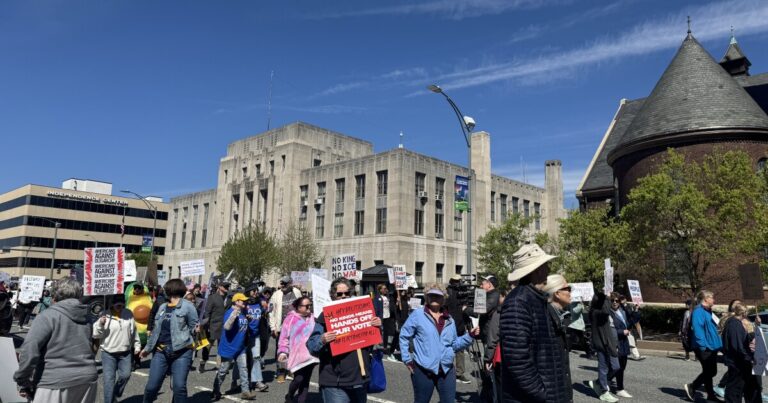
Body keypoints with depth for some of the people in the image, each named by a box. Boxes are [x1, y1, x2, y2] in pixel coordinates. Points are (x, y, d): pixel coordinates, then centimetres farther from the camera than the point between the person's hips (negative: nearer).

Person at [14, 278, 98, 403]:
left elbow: (30, 349, -16)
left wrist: (23, 381, -7)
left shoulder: (48, 315, -7)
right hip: (87, 380, 6)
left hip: (56, 383, -6)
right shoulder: (86, 318, 12)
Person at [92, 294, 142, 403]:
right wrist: (100, 324, -24)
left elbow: (134, 332, 11)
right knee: (109, 380, -1)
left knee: (125, 375, 2)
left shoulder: (128, 314, 1)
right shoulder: (105, 316, -10)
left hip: (125, 353, 3)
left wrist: (137, 346, 12)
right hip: (108, 354, -3)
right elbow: (95, 334, -7)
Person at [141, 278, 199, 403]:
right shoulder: (162, 307, 17)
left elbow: (193, 326, -2)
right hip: (160, 352, 5)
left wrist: (197, 329, -24)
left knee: (179, 386, -8)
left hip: (182, 352, -5)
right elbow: (156, 330, 24)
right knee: (151, 386, 6)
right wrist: (147, 348, 29)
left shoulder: (187, 306, -2)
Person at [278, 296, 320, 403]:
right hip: (297, 356, -4)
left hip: (309, 355, 4)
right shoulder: (291, 319, -4)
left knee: (305, 381, 7)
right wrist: (283, 351, -11)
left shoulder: (312, 319, 9)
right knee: (299, 378, -9)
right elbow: (284, 337, -4)